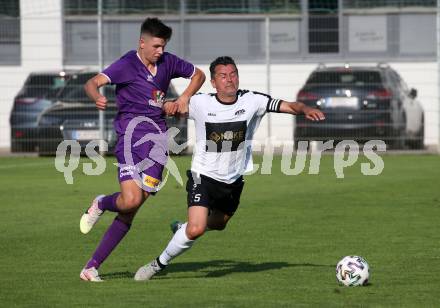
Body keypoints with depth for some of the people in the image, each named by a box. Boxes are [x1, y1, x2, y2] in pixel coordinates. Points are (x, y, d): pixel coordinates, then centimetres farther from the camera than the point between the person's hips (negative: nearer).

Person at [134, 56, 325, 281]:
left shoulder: (251, 101, -12)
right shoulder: (199, 103, -14)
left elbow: (288, 106, -16)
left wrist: (305, 110, -34)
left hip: (233, 181, 4)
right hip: (203, 176, -4)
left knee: (218, 224, 26)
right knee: (196, 229, -22)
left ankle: (182, 229, 56)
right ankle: (160, 263, -1)